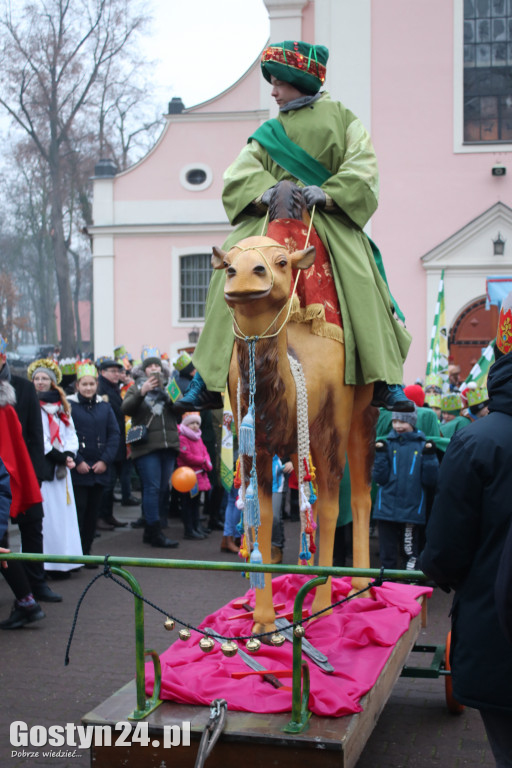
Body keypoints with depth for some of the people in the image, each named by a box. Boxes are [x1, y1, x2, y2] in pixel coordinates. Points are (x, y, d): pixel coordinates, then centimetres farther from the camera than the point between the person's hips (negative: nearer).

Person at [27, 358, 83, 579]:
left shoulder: (61, 406, 16)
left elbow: (70, 433, 13)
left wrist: (69, 454, -6)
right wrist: (59, 456, -11)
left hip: (60, 468, 6)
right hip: (40, 467, -6)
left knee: (63, 512, 5)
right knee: (44, 513, -8)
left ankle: (63, 562, 10)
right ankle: (44, 563, -5)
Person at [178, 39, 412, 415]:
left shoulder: (342, 119, 9)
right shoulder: (270, 131, 17)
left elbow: (362, 171, -2)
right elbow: (241, 174, 5)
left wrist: (327, 194, -19)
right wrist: (264, 192, -17)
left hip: (332, 219, -3)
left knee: (361, 278, -25)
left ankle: (387, 381, -16)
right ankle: (208, 380, -15)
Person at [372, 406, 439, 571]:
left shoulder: (423, 446, 2)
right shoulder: (387, 444, 4)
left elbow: (430, 481, -3)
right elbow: (380, 478, -3)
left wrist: (429, 457, -13)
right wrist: (380, 455, -11)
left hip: (412, 509, -1)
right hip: (387, 508, 1)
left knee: (410, 552, 8)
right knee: (387, 555, 6)